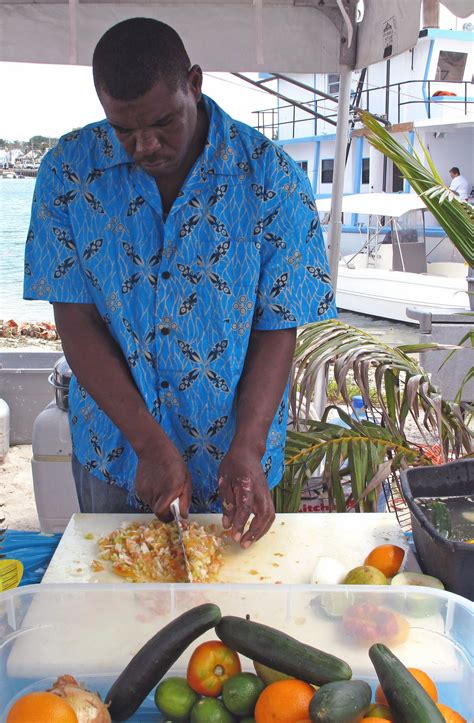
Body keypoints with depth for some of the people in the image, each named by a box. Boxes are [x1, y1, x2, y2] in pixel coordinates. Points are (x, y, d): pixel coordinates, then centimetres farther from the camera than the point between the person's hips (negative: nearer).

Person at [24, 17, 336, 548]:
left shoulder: (272, 178, -12)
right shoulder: (67, 171, -10)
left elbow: (277, 327, -10)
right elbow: (75, 320, -12)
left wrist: (247, 450, -21)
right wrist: (152, 445, -19)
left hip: (231, 456, 0)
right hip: (113, 454, 1)